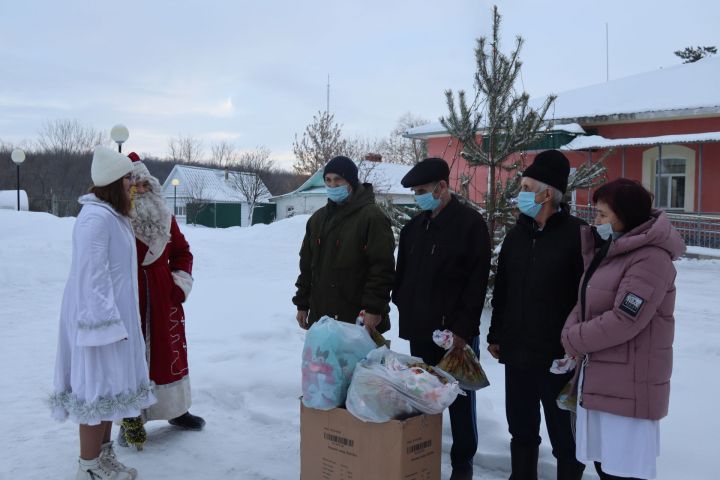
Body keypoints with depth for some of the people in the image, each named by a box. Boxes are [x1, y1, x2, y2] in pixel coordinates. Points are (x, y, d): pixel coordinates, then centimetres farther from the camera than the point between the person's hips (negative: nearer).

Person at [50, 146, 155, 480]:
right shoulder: (96, 217, -20)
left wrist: (116, 318, 15)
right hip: (99, 314, -10)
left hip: (113, 311, 10)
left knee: (109, 382, 16)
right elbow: (91, 275, -23)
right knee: (97, 386, -1)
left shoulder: (112, 215, 11)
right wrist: (106, 323, -22)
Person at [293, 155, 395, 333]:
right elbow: (307, 265, 18)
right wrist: (302, 304, 15)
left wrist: (373, 309, -19)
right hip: (321, 316, 7)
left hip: (359, 320, -7)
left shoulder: (372, 217, -9)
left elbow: (383, 267, -15)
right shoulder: (317, 218, 14)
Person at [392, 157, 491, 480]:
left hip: (454, 331, -6)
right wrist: (404, 310, 8)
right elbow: (403, 275, 18)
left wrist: (462, 328, -17)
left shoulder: (471, 223, -9)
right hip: (419, 330, 6)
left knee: (459, 399, 7)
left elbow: (477, 283, -13)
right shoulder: (414, 226, 11)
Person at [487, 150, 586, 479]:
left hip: (558, 358, -6)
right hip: (516, 353, 6)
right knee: (521, 431, 18)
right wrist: (496, 335, 15)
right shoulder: (516, 235, 10)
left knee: (564, 438, 7)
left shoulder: (577, 235, -11)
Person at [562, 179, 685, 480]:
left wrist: (573, 341, -12)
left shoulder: (650, 258, -18)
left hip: (629, 388, -9)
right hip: (598, 381, 9)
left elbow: (624, 320, -25)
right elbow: (585, 304, 14)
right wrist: (571, 330, -7)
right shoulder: (606, 251, 14)